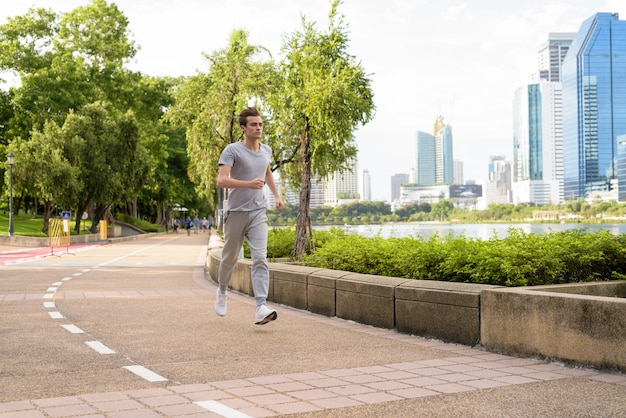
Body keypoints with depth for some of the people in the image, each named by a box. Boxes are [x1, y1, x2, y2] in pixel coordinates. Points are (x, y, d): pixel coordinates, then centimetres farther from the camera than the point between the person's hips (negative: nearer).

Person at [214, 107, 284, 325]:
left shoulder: (266, 150, 10)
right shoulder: (232, 150, -9)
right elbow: (221, 180, -21)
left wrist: (277, 195, 26)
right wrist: (249, 184, -32)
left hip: (258, 213, 3)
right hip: (236, 212, -3)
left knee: (260, 259, -10)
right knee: (230, 258, 11)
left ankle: (261, 309, -17)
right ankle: (222, 292, 39)